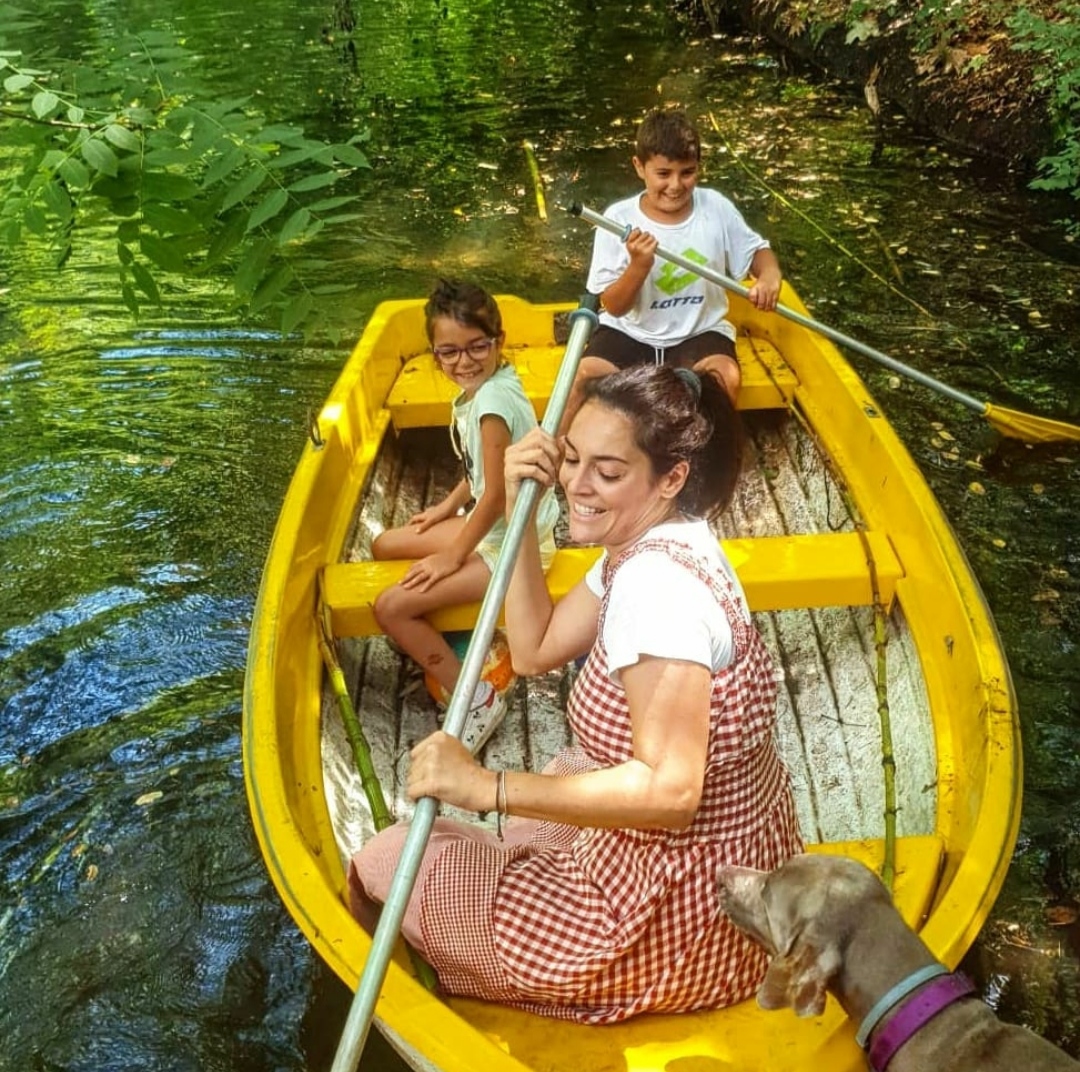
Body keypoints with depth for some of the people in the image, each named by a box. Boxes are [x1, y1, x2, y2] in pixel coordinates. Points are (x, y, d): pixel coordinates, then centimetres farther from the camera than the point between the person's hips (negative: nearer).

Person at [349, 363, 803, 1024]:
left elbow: (669, 789, -33)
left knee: (385, 865, 3)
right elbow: (536, 649, 5)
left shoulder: (656, 580, -29)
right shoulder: (648, 543, 1)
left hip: (679, 920, -9)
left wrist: (487, 787, -32)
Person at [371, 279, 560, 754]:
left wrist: (453, 556, -14)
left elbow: (496, 494, -24)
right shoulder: (483, 388, 1)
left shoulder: (493, 400, -27)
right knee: (385, 546, 19)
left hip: (514, 544, -10)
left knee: (391, 607, -13)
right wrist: (447, 508, 18)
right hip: (495, 525, 10)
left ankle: (476, 699, -1)